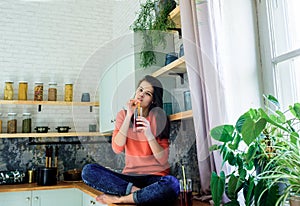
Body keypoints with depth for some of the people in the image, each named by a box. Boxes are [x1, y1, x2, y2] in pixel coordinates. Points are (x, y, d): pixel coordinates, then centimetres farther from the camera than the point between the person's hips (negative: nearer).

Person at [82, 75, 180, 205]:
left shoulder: (159, 118, 0)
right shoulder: (123, 115, 7)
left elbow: (163, 160, -7)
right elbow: (117, 148, -9)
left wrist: (149, 134, -21)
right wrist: (129, 116, -12)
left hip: (155, 177, -1)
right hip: (130, 176, 2)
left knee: (172, 184, -36)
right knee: (88, 171, -20)